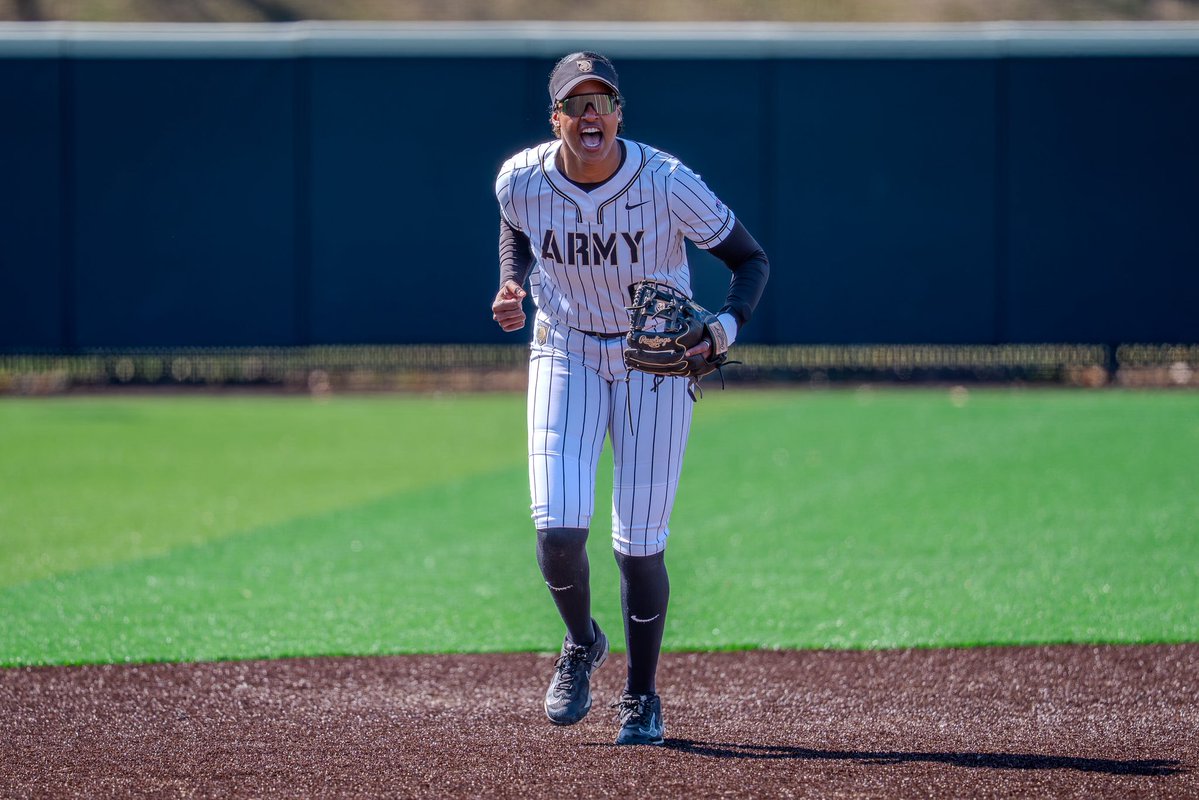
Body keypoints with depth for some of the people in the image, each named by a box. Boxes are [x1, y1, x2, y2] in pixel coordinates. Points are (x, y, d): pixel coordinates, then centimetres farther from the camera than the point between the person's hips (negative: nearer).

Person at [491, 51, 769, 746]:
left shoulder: (667, 183, -23)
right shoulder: (522, 181, -14)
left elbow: (750, 258, -11)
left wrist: (728, 325, -29)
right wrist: (513, 287, -9)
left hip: (656, 360, -1)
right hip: (566, 355, 2)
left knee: (640, 544, -2)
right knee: (558, 527, -14)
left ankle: (642, 696, 22)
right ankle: (581, 646, 19)